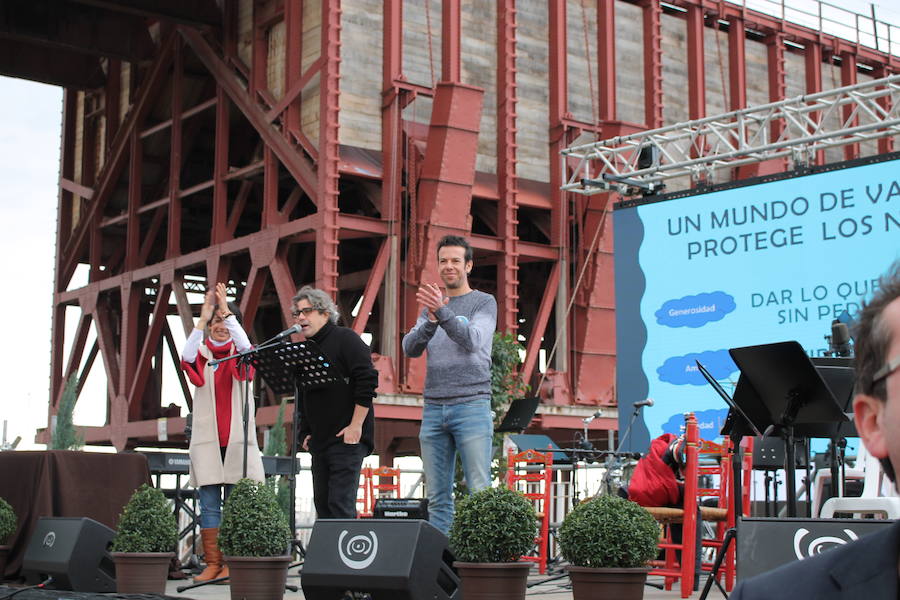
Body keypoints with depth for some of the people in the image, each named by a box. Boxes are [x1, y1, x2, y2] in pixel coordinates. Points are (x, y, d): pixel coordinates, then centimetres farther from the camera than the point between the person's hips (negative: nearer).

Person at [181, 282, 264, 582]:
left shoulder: (239, 355, 7)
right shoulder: (201, 355, 8)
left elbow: (247, 348, -17)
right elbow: (186, 358, -15)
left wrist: (228, 312, -22)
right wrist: (202, 318, -21)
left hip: (237, 440, -1)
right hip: (206, 440, 1)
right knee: (209, 504, -1)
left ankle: (231, 563, 3)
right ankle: (212, 564, 2)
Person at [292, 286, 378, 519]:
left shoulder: (345, 339, -5)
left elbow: (367, 380, -14)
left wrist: (356, 425, -17)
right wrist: (305, 433, 13)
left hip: (347, 438, -8)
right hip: (319, 442, 8)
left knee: (340, 502, -13)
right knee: (322, 503, 9)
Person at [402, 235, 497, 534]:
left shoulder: (484, 302, 5)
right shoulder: (430, 305, 18)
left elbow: (473, 340, -13)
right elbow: (410, 348, 4)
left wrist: (442, 312, -25)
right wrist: (431, 322, -14)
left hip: (471, 405, -4)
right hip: (433, 407, 4)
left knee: (479, 491, -8)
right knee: (437, 496, 4)